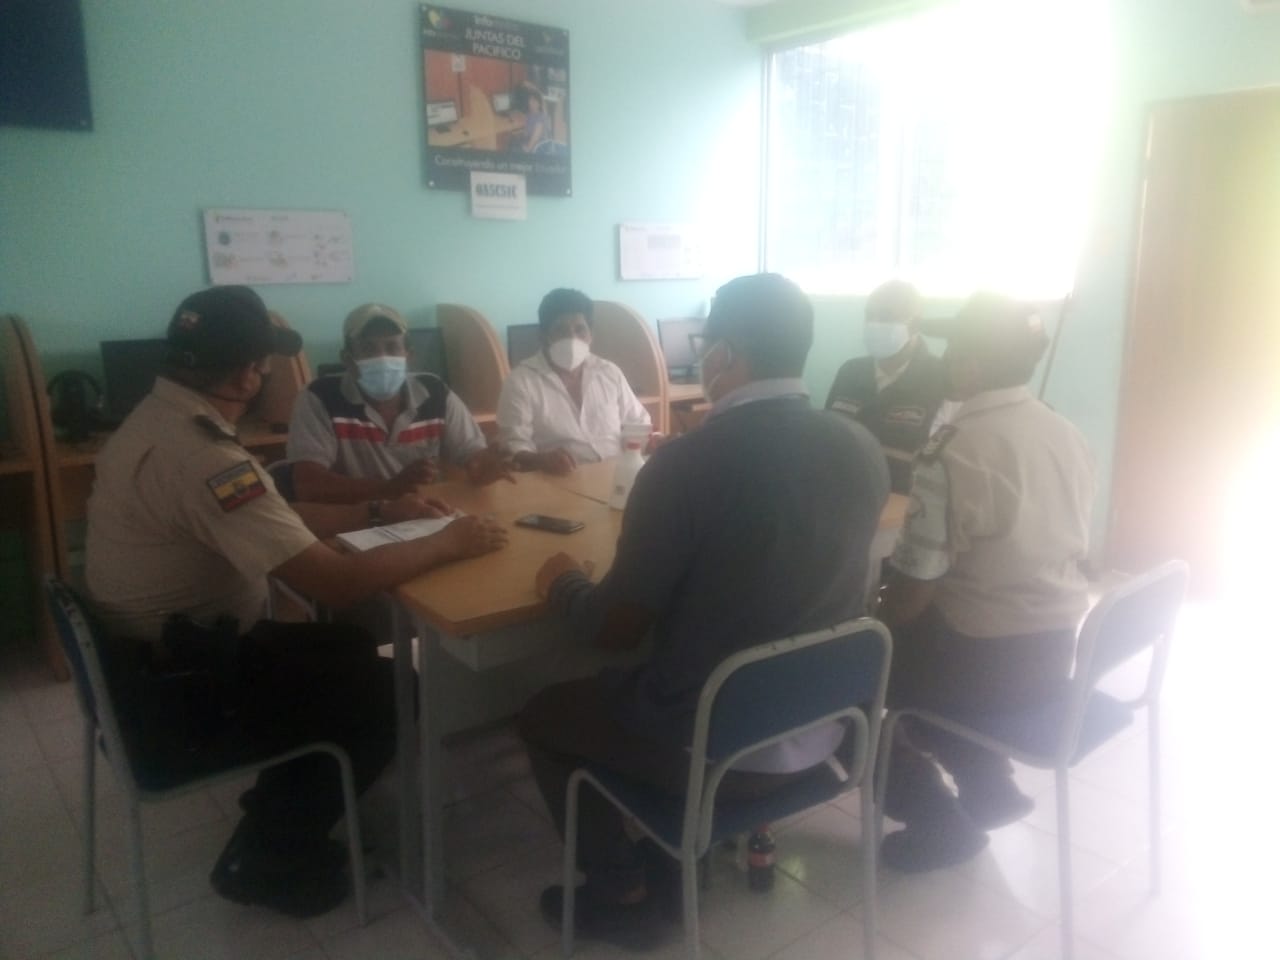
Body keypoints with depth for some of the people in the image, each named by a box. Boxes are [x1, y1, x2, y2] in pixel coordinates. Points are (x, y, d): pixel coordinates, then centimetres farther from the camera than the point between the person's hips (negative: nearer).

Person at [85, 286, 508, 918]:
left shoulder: (157, 420, 2)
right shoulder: (205, 456, -31)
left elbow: (274, 516, 13)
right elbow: (337, 582, -32)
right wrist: (448, 543, -18)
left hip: (154, 662, 9)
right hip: (176, 701, -9)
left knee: (345, 650, 16)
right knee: (389, 694, 1)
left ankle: (277, 816, 27)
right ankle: (267, 860, 16)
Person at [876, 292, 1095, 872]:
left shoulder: (953, 451, -23)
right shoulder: (1068, 436, 2)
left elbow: (912, 591, -20)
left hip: (986, 662, -8)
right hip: (1056, 651, 8)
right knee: (914, 637, 28)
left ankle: (941, 823, 20)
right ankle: (988, 787, 30)